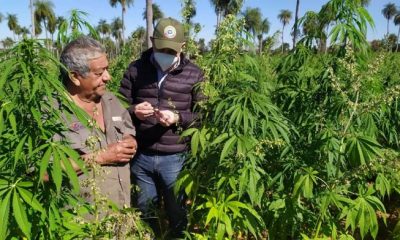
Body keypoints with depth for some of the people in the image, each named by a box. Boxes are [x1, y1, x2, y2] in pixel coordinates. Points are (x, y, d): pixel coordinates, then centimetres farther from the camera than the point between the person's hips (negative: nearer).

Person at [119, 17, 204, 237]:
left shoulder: (194, 74, -2)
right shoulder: (136, 69, 2)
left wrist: (178, 118, -20)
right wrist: (134, 111, -16)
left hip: (175, 159, -1)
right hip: (141, 157, 2)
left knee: (178, 214, 16)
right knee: (144, 212, 21)